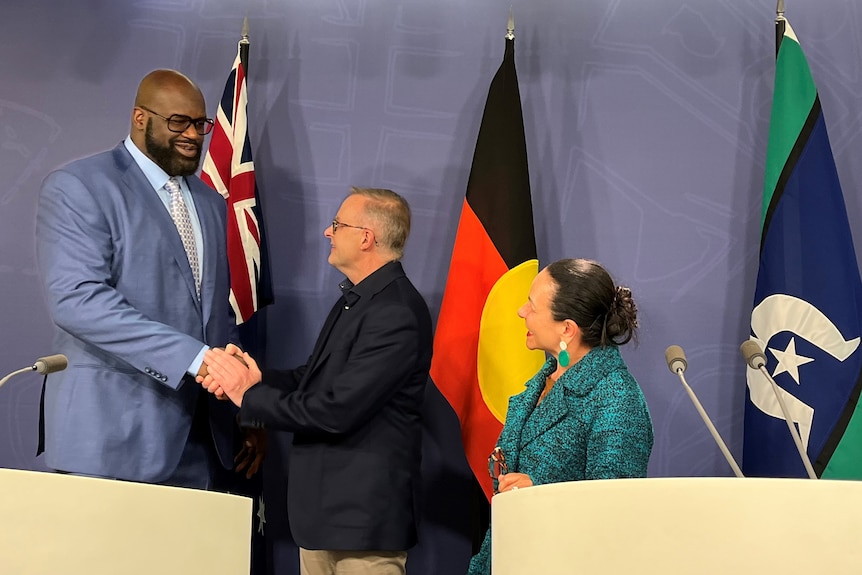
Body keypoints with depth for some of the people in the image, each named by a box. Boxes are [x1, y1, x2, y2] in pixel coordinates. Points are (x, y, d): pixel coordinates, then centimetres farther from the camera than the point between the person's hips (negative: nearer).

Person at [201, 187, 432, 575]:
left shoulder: (396, 314, -22)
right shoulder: (356, 298, 10)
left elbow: (337, 411, -25)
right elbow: (318, 377, 14)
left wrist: (250, 397, -13)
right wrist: (255, 378, -4)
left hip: (363, 514, -9)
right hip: (324, 503, 9)